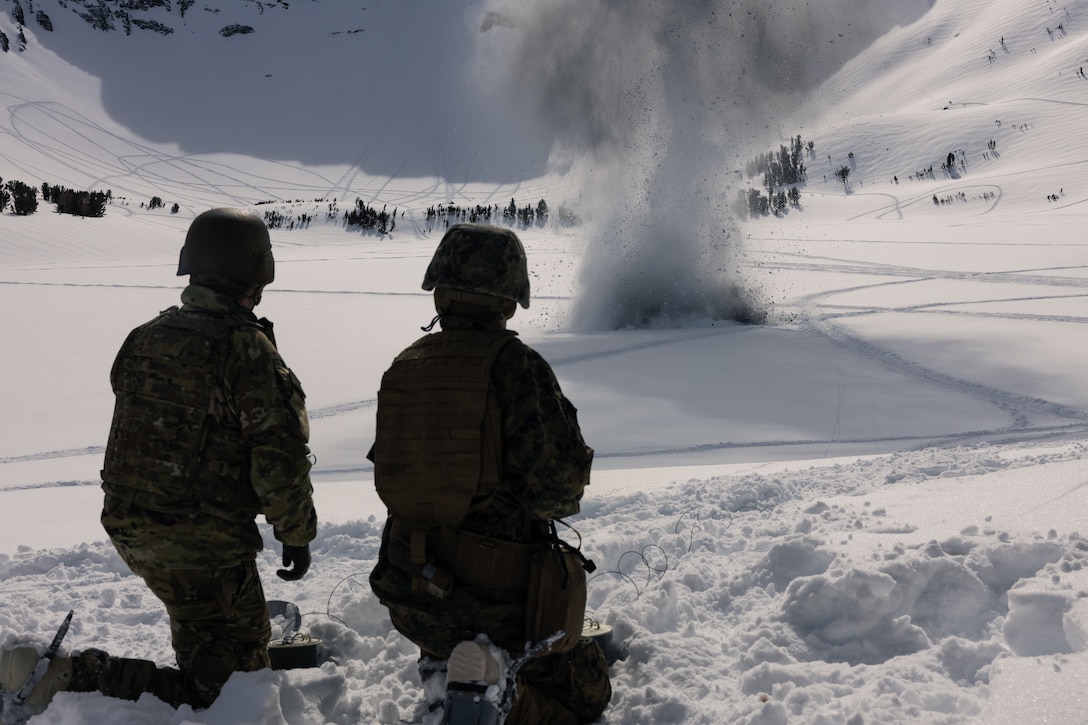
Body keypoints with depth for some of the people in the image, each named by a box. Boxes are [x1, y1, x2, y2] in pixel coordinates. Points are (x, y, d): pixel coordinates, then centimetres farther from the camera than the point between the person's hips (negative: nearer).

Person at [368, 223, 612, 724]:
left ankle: (440, 667, 12)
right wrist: (561, 498, 0)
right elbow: (556, 481, -22)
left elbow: (399, 467, 9)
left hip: (409, 599, 7)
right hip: (500, 606, -6)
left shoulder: (403, 368, 1)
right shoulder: (515, 365, -17)